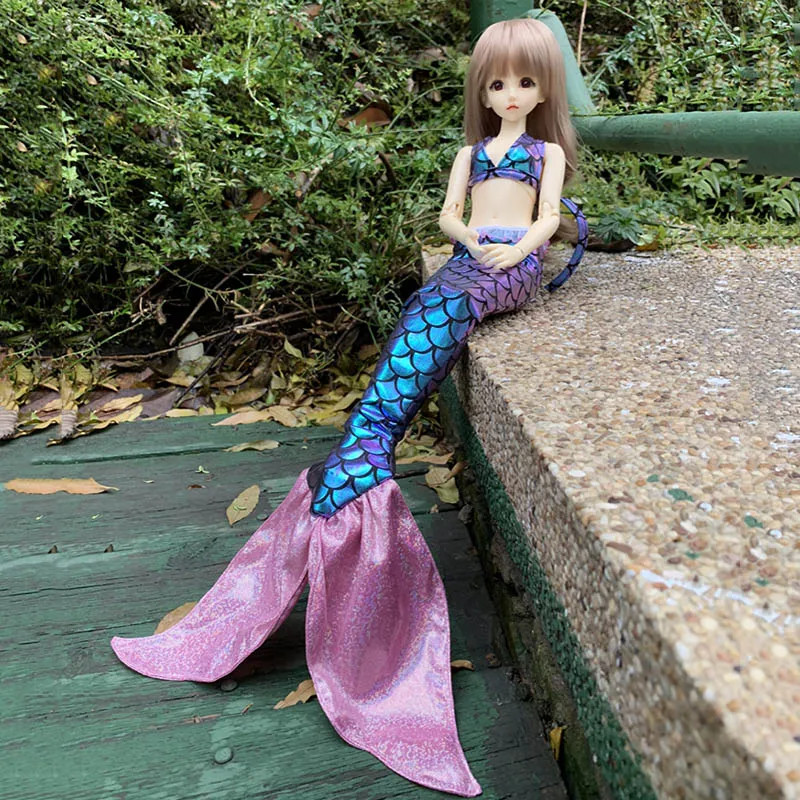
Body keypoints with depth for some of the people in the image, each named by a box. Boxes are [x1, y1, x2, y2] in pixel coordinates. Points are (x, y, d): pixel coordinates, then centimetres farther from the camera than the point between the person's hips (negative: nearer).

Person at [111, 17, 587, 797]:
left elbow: (546, 218, 8)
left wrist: (514, 251, -10)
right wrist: (472, 240, -3)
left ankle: (343, 478, -39)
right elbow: (448, 213, 17)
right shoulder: (471, 149, 27)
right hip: (466, 263, 4)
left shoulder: (548, 150, 20)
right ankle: (365, 478, -34)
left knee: (438, 305, -31)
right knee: (432, 313, -25)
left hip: (517, 268, -4)